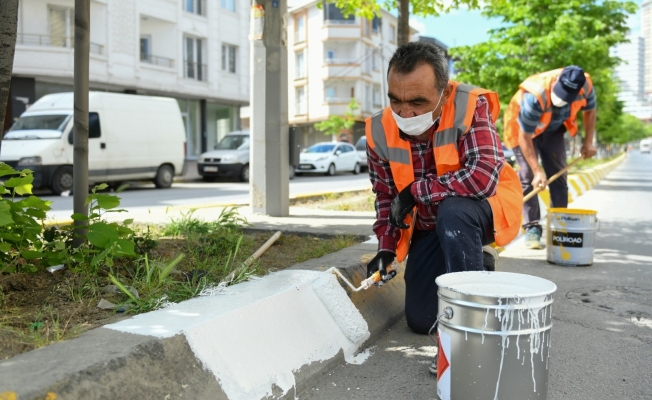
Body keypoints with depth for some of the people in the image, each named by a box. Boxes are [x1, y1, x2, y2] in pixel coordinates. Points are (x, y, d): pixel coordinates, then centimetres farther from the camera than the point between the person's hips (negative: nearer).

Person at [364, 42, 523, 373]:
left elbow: (483, 176, -38)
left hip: (484, 208, -5)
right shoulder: (380, 132, -13)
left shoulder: (469, 107, -27)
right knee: (420, 321, 6)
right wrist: (386, 247, -12)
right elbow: (386, 197, 0)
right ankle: (475, 266, 32)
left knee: (452, 212, -41)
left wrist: (414, 192, -28)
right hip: (429, 226, 5)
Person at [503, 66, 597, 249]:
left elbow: (590, 110, -2)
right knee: (528, 177, -13)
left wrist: (588, 142, -8)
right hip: (523, 129, -5)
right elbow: (525, 137, -34)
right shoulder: (535, 96, -41)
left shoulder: (585, 86, -25)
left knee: (558, 177, 1)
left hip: (553, 129, 5)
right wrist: (537, 171, -35)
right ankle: (532, 228, -8)